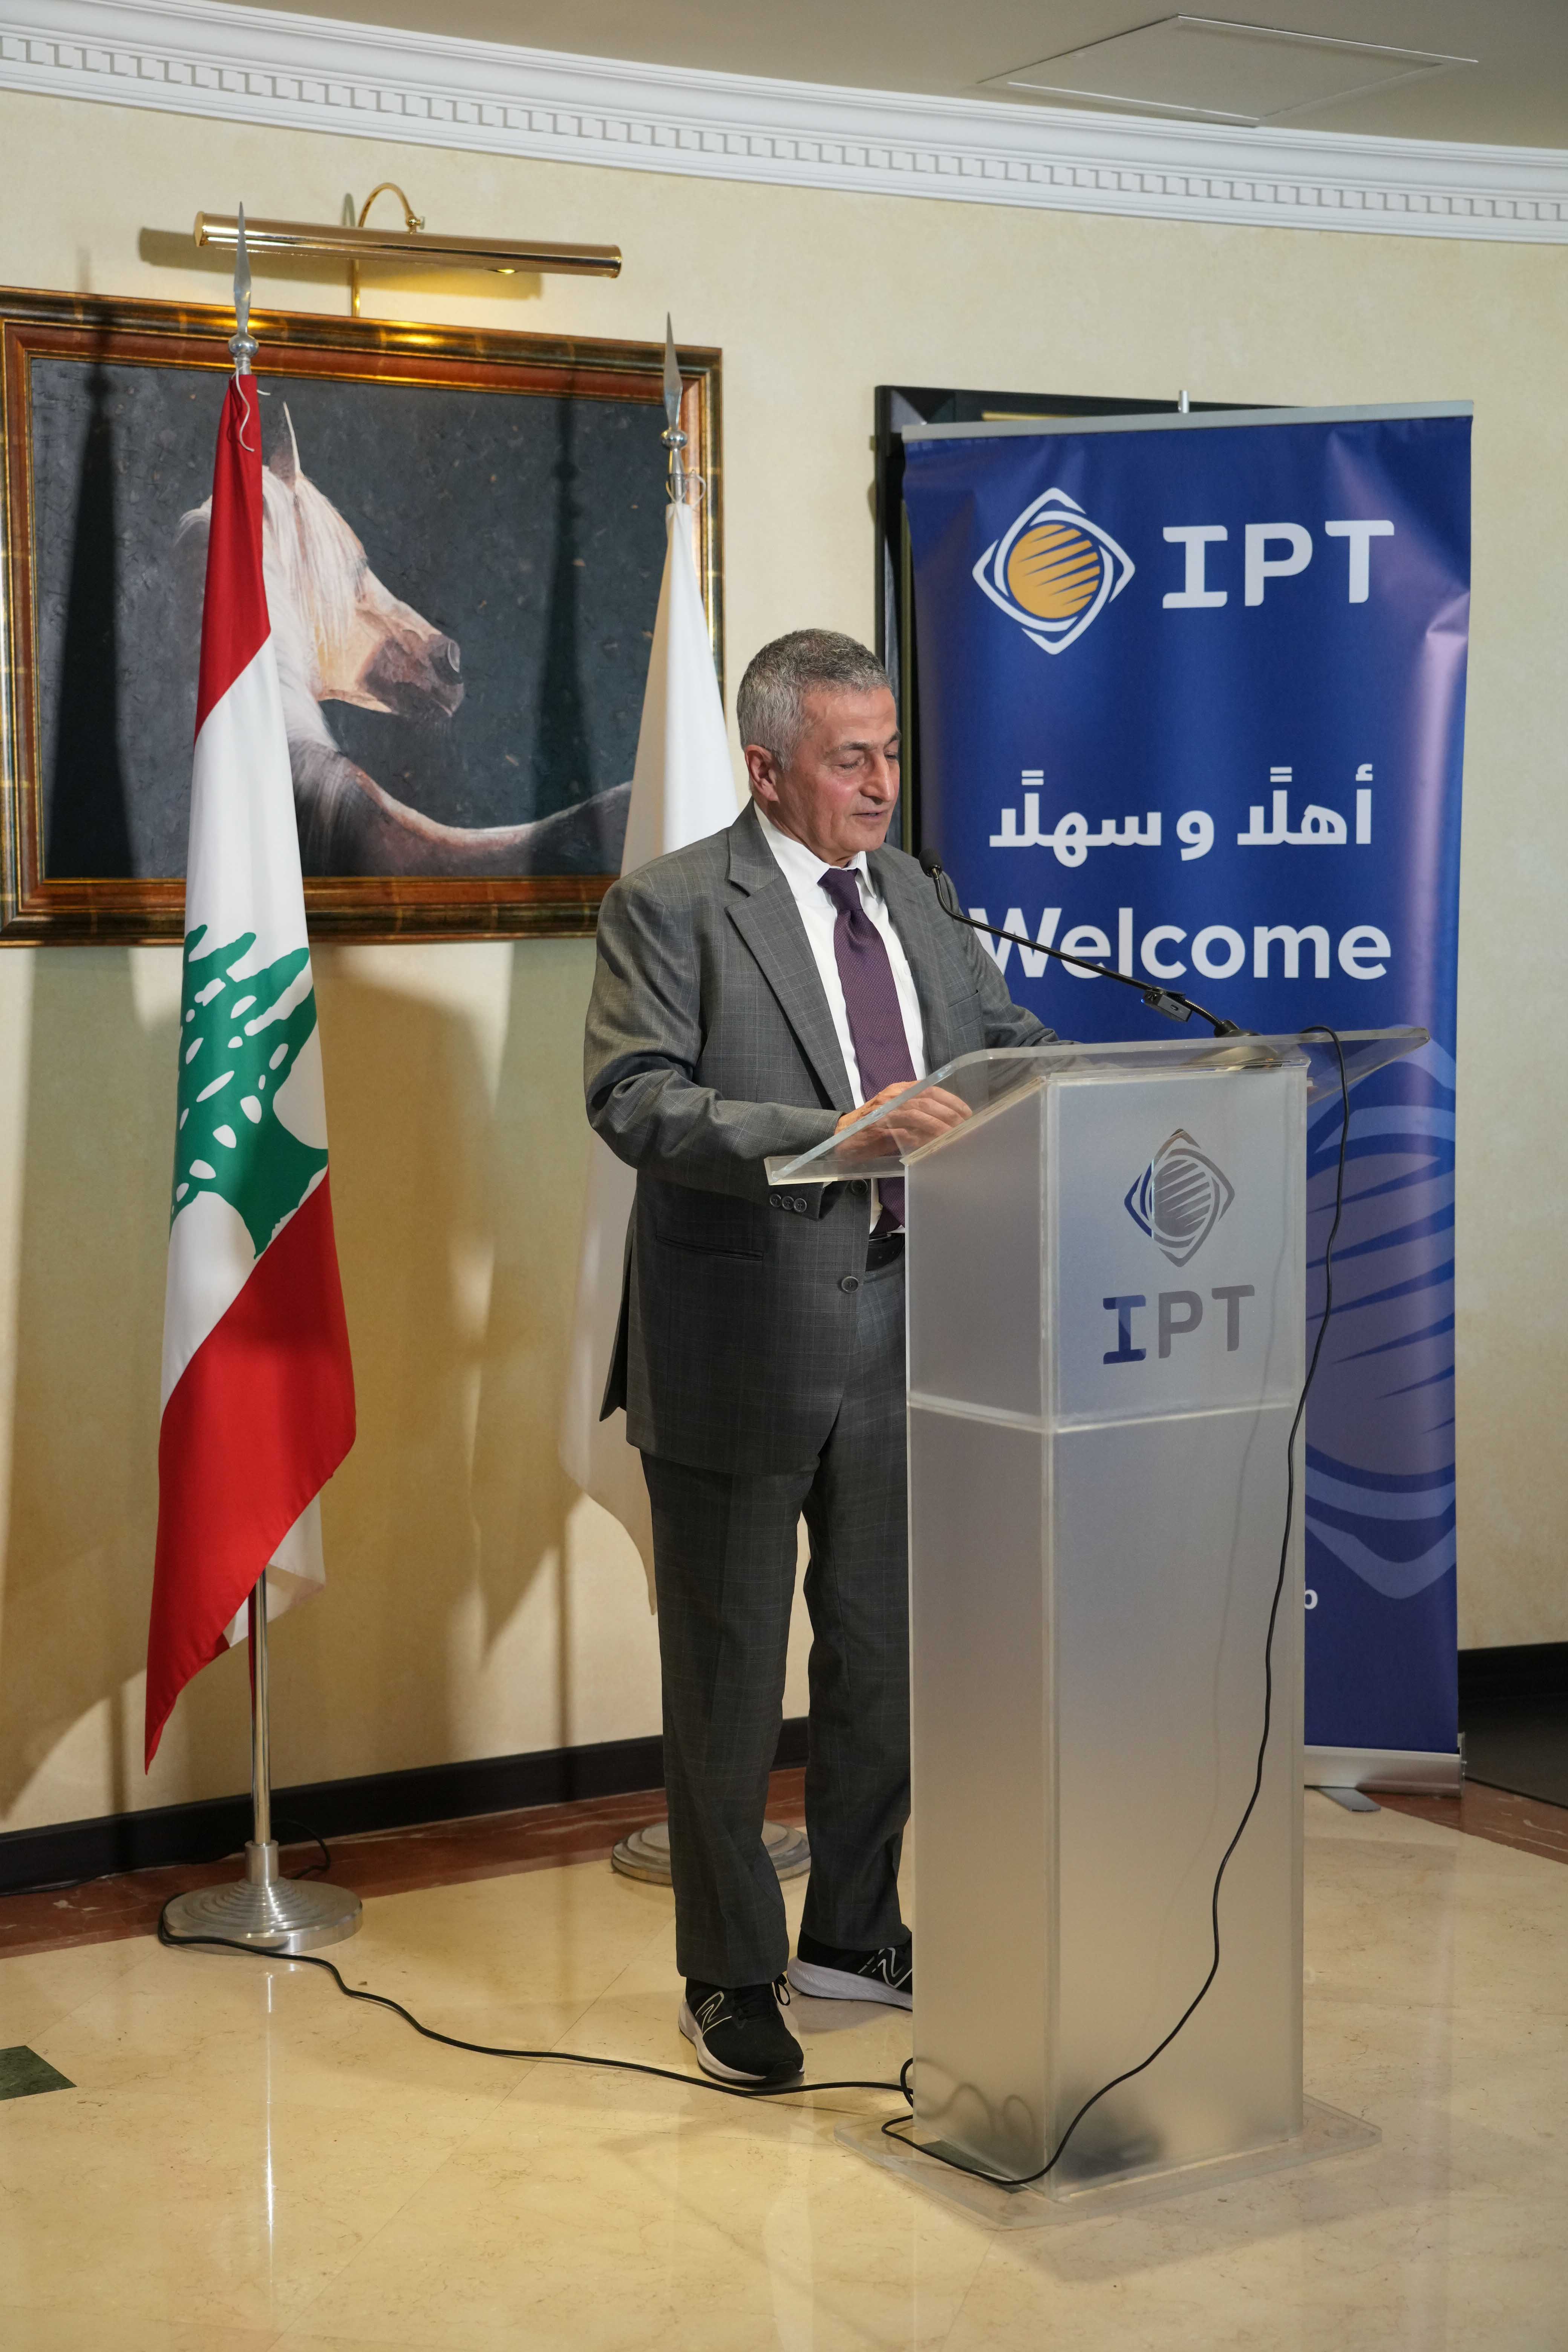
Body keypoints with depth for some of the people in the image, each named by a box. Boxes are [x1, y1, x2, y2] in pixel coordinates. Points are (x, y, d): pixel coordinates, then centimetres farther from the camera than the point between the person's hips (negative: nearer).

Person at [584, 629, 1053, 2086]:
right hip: (745, 1347, -6)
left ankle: (852, 1934, 34)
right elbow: (635, 1101, -19)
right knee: (728, 1675, 6)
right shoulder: (669, 908, -9)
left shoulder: (910, 897, 11)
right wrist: (833, 1132, -30)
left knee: (884, 1653, 17)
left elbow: (1006, 1045, 16)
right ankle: (729, 1977, 22)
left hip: (897, 1327, 6)